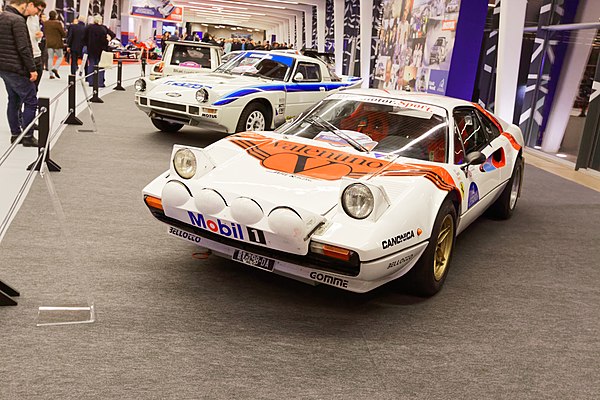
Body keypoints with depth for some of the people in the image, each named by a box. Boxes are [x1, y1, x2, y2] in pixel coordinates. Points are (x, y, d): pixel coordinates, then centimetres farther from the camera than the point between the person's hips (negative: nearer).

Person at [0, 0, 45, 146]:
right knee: (30, 101, -2)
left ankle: (15, 134, 20)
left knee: (14, 100, 15)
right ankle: (28, 137, 1)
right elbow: (23, 48, -20)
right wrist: (32, 69, -16)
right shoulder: (17, 20, -17)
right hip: (16, 69, -9)